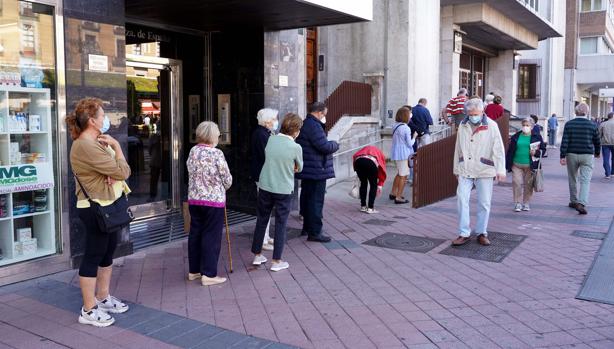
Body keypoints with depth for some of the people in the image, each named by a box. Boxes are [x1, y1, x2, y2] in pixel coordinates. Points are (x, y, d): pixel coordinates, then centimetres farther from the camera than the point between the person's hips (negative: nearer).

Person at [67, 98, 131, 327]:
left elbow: (124, 171, 11)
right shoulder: (85, 146, -20)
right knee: (93, 255, -2)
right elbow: (122, 171, -21)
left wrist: (115, 174, -12)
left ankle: (103, 297, 31)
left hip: (108, 205, 10)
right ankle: (89, 310, 7)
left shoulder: (99, 142, 13)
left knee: (107, 252, 17)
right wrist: (116, 146, -7)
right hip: (95, 208, -10)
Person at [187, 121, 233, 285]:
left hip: (194, 198, 6)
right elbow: (227, 179, -8)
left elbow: (191, 174, 10)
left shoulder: (192, 151, 3)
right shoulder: (216, 153, -14)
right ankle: (208, 274, 5)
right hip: (214, 200, -6)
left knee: (195, 233, 14)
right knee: (211, 237, 2)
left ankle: (194, 270, 23)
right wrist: (222, 188, 13)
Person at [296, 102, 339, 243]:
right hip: (316, 170, -10)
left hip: (307, 171, 10)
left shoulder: (304, 124, 14)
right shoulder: (314, 126, -20)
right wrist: (335, 144, -5)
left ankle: (307, 227, 30)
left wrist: (331, 144, 9)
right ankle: (314, 232, 1)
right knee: (316, 201, -4)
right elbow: (324, 146, -24)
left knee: (307, 198, 18)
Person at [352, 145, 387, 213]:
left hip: (358, 161, 3)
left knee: (363, 184, 23)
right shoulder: (380, 154, 34)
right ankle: (370, 208, 13)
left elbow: (354, 157, 26)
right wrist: (380, 185, 33)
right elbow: (382, 171, 27)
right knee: (373, 185, 16)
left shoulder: (365, 149, 42)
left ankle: (363, 206, 29)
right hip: (371, 162, -3)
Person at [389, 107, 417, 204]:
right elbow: (409, 144, -13)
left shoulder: (395, 126, 7)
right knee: (403, 175, 0)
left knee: (399, 174, 22)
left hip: (396, 153, 8)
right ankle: (398, 197, 2)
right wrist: (414, 137, 4)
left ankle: (393, 193, 29)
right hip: (403, 154, -8)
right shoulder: (406, 128, -16)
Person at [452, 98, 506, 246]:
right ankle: (464, 233, 2)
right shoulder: (463, 126, 8)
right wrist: (456, 168, 18)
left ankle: (482, 233, 17)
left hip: (484, 171, -2)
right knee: (462, 200, -5)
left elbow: (498, 149, -7)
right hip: (465, 170, 3)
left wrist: (500, 170, -15)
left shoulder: (491, 126, -4)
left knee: (484, 203, 4)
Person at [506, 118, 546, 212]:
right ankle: (518, 203, 3)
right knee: (516, 183, -6)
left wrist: (536, 153, -14)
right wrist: (508, 164, 6)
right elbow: (510, 151, 9)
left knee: (528, 185, 4)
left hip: (530, 165, -1)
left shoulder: (537, 137, 4)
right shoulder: (516, 136, 7)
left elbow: (543, 149, 8)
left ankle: (526, 203, 18)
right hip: (516, 165, 1)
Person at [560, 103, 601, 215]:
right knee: (585, 180, -3)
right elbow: (597, 142, 8)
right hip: (587, 155, -1)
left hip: (572, 155, 1)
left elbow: (564, 141, -7)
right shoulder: (592, 125, -2)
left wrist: (562, 156, -5)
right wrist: (597, 153, 26)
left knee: (572, 179, 15)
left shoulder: (569, 124, -2)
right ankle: (582, 203, -17)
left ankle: (573, 201, 27)